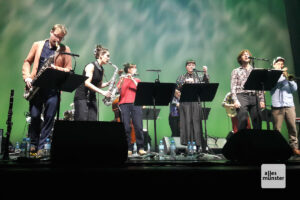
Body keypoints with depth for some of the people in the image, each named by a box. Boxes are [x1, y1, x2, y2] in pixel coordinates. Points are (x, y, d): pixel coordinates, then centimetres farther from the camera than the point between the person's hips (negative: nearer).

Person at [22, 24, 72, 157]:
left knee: (49, 117, -4)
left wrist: (56, 68, -13)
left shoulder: (65, 50, 8)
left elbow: (69, 70, 5)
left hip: (53, 88, -1)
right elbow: (27, 61, 15)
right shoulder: (38, 45, 13)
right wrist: (27, 77, 0)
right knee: (34, 116, 1)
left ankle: (41, 146, 6)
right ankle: (33, 144, 18)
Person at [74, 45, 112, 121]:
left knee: (93, 120, -1)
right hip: (82, 96, -7)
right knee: (82, 120, -12)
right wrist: (102, 92, -25)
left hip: (92, 97, 7)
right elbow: (87, 83, -21)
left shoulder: (102, 69, 11)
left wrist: (108, 83, -2)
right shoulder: (91, 66, -11)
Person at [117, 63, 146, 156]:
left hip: (136, 104, 1)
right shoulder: (122, 80, 18)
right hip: (124, 104, -1)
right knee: (126, 127, -9)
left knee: (138, 126, -10)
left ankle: (140, 148, -5)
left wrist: (133, 80, -6)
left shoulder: (137, 80, 23)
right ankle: (129, 148, -3)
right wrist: (122, 81, -11)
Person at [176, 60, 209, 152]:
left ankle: (198, 145, 1)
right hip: (185, 103, -1)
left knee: (197, 122, -2)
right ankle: (187, 145, -1)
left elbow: (206, 81, 0)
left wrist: (205, 73, -14)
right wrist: (185, 81, -14)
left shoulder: (198, 76, 16)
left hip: (196, 103, 1)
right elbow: (177, 86, -2)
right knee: (187, 122, -4)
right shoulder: (182, 77, 14)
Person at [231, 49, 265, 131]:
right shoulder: (236, 71, 12)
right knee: (243, 122, -12)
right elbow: (233, 87, 2)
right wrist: (235, 100, -11)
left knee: (257, 122, -1)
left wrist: (262, 100, 5)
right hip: (242, 97, -3)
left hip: (254, 97, 3)